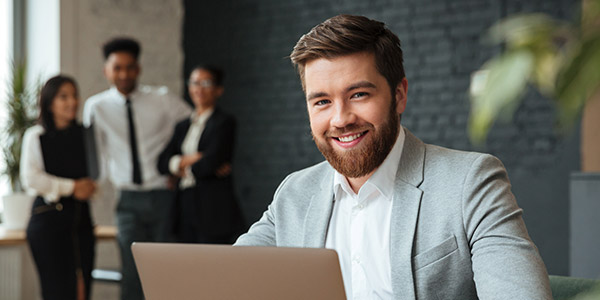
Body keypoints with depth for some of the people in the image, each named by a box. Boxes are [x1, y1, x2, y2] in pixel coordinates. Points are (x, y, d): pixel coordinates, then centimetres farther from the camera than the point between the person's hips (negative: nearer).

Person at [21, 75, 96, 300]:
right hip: (49, 218, -4)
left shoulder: (84, 134, 13)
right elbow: (30, 178, -10)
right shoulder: (36, 136, 0)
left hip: (80, 216, 4)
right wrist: (70, 187, -11)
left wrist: (89, 185, -4)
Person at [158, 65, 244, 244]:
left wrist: (185, 169, 3)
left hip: (213, 209, -6)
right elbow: (162, 162, 8)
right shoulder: (183, 126, 19)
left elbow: (210, 164, -14)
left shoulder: (224, 122, -3)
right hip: (186, 207, 6)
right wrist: (188, 159, -9)